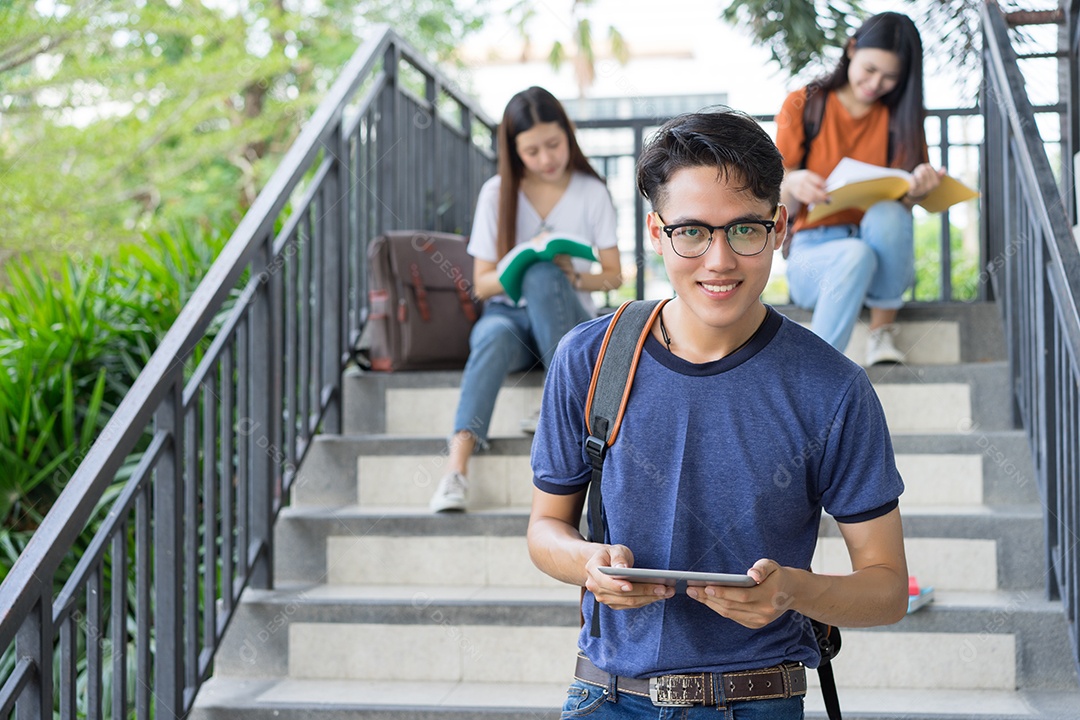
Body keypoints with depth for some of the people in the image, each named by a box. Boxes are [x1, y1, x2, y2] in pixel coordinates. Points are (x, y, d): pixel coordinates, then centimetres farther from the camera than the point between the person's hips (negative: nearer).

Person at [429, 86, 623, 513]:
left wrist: (574, 277, -18)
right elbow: (481, 284, 2)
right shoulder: (497, 193, 2)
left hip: (568, 318, 0)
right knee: (494, 335, -39)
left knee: (543, 276, -37)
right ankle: (456, 466, -52)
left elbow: (613, 276, 4)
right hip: (509, 314, 1)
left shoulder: (592, 192, 3)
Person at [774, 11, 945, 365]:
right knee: (855, 256, -38)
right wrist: (792, 185, -27)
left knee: (886, 214, -33)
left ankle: (882, 329, -15)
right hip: (813, 252, -2)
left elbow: (902, 202, -2)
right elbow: (781, 207, -1)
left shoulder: (901, 116, 7)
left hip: (884, 258, 2)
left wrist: (918, 187, -27)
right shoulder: (803, 106, 2)